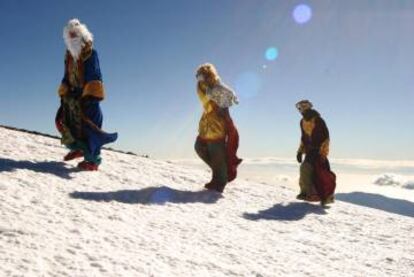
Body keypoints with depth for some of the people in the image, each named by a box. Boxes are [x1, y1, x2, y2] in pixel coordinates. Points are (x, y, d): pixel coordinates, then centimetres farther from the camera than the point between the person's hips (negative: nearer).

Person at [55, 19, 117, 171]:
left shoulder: (90, 53, -7)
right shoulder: (69, 55, 16)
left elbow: (94, 76, -14)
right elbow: (67, 77, 20)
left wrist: (90, 95, -20)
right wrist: (63, 94, 14)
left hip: (87, 97, -8)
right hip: (72, 96, 8)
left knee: (89, 127, -8)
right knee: (67, 123, 13)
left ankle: (93, 160, -3)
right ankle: (78, 148, 35)